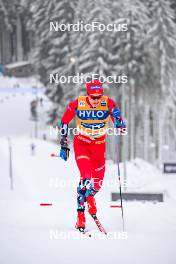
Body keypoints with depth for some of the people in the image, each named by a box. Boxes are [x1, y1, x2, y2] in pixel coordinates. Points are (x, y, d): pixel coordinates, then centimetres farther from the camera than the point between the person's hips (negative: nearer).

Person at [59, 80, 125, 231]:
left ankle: (90, 196, 43)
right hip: (81, 143, -2)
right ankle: (81, 215, -11)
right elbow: (64, 122, -4)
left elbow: (120, 125, -14)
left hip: (99, 144, 2)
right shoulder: (77, 104, -18)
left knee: (98, 181, 6)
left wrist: (118, 119, -37)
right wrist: (64, 146, -4)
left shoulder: (108, 103, -17)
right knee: (86, 177, -20)